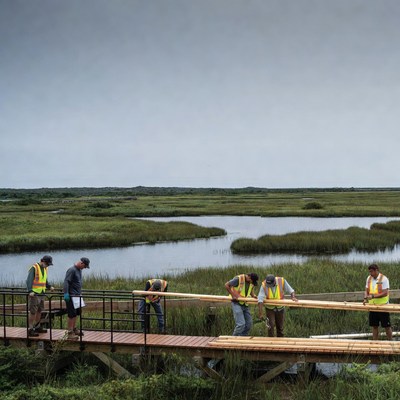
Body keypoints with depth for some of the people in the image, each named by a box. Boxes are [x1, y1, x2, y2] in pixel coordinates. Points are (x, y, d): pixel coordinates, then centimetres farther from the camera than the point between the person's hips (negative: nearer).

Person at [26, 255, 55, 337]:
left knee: (39, 311, 13)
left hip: (41, 293, 8)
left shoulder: (45, 269, 13)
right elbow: (29, 280, -22)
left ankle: (37, 327, 25)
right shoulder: (34, 268, -13)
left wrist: (49, 287, 9)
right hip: (34, 294, -8)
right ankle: (30, 330, -3)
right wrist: (30, 291, -34)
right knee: (33, 312, -7)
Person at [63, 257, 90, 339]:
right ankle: (70, 333, -2)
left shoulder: (79, 270, 13)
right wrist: (66, 293, -26)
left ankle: (74, 329, 29)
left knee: (76, 313, 16)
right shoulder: (71, 270, -16)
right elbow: (66, 282, -21)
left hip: (77, 295, 9)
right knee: (72, 315, -7)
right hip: (71, 296, -9)